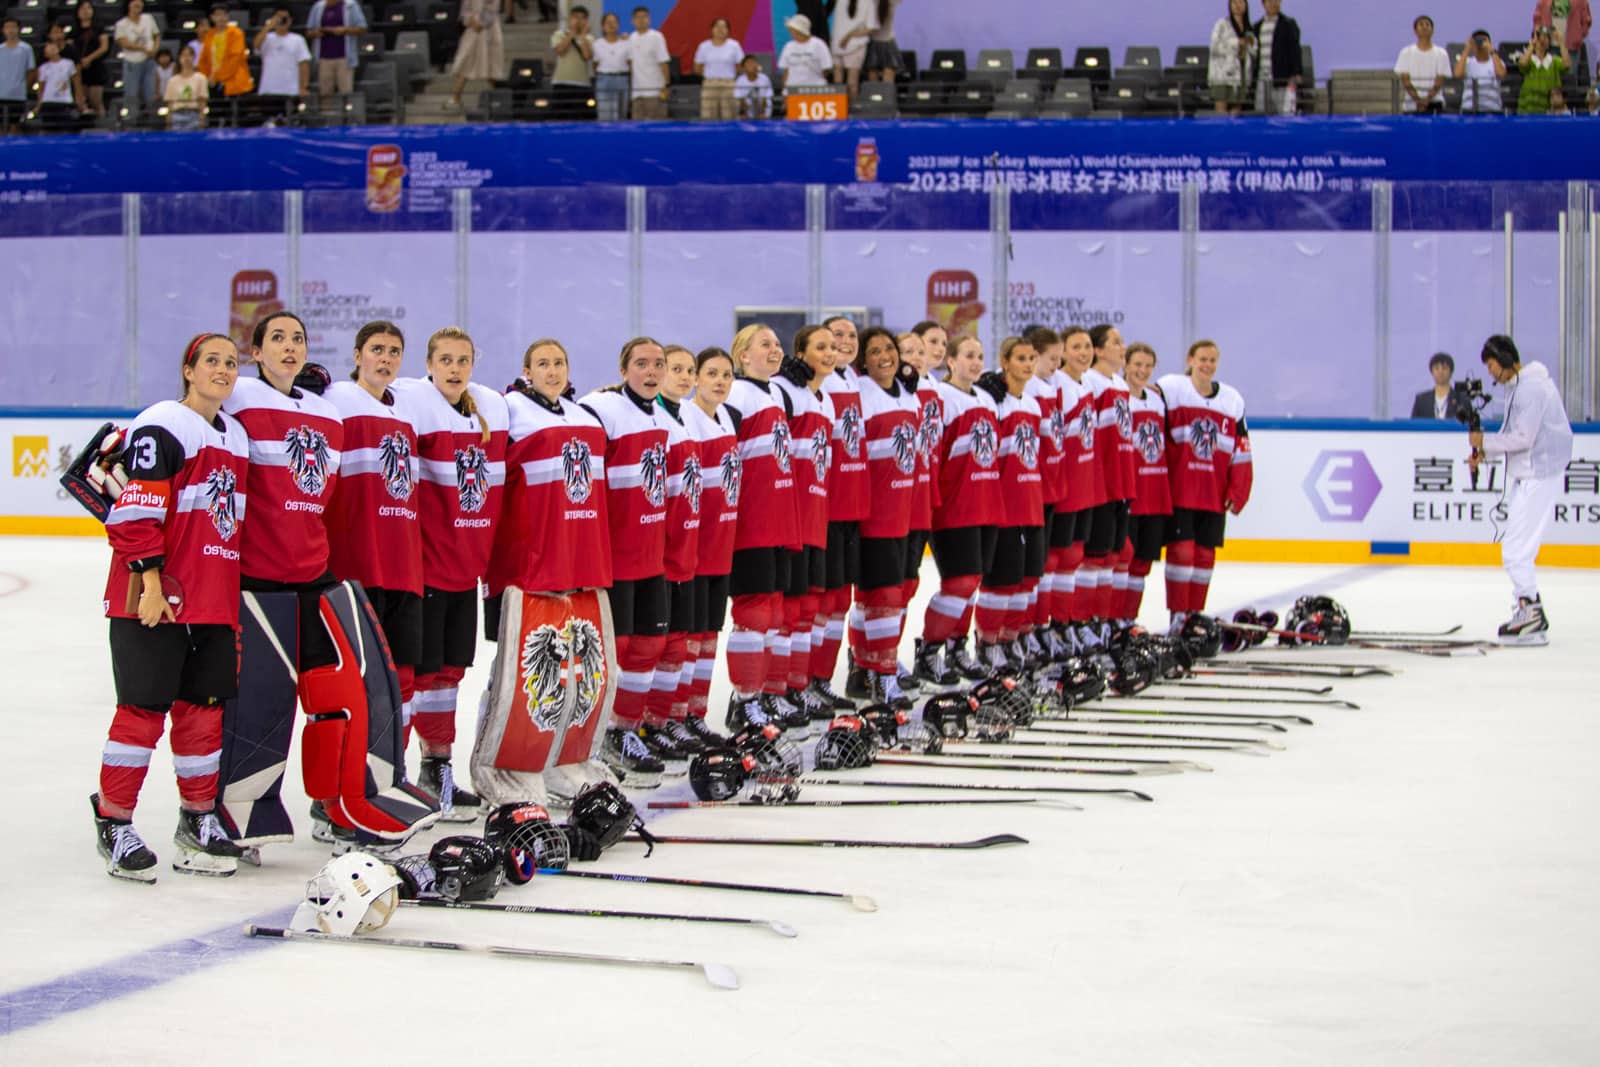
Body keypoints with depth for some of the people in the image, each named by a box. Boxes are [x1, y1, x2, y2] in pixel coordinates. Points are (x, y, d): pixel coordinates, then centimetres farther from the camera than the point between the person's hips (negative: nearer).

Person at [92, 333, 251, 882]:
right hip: (155, 599, -8)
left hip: (215, 600, 8)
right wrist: (151, 581, -21)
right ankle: (113, 824, 3)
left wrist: (238, 588, 22)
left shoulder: (235, 437, 17)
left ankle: (198, 818, 20)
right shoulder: (162, 428, -10)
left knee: (204, 705, 9)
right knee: (145, 707, -6)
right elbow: (136, 511, -16)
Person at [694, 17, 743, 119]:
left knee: (729, 118, -3)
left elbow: (741, 67, 6)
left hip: (729, 85, -1)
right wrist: (711, 74, 6)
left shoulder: (734, 46, 1)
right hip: (709, 86, 1)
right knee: (708, 120, -4)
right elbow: (697, 68, 12)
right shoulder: (704, 46, 5)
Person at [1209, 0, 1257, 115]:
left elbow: (1254, 54, 19)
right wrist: (1235, 43, -12)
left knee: (1237, 112, 1)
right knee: (1222, 110, -12)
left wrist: (1252, 44, -1)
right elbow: (1215, 48, -8)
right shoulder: (1222, 24, 1)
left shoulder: (1248, 28, 17)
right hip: (1223, 75, -5)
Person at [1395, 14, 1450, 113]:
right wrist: (1418, 100, -12)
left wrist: (1427, 100, -14)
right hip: (1411, 105, 0)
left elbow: (1439, 83, 0)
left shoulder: (1441, 54, 6)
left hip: (1434, 105, 0)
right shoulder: (1406, 53, 6)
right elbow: (1405, 81, 0)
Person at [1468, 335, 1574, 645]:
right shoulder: (1515, 386, 15)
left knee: (1516, 550, -12)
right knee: (1517, 547, 15)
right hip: (1523, 475, 11)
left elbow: (1523, 437, -21)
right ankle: (1530, 612, 20)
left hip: (1538, 477, -11)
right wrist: (1484, 454, 6)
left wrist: (1485, 442, -10)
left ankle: (1532, 612, -9)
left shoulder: (1532, 387, -17)